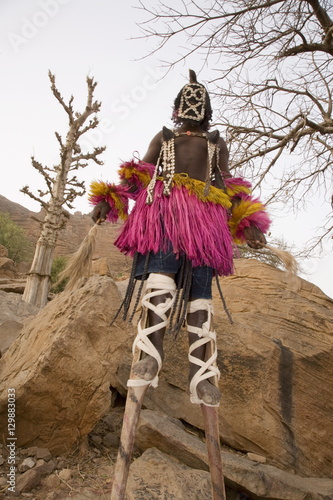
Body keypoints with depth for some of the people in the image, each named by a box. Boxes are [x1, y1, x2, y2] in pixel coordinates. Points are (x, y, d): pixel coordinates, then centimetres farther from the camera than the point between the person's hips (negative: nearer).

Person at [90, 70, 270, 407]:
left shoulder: (217, 143, 30)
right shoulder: (162, 138, 30)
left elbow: (229, 186, 17)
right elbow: (137, 174, 18)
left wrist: (247, 221, 1)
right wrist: (109, 199, 1)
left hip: (204, 217, 1)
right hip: (163, 209, 0)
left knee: (198, 288, -13)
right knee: (162, 272, -27)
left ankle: (202, 377, -16)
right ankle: (149, 356, -34)